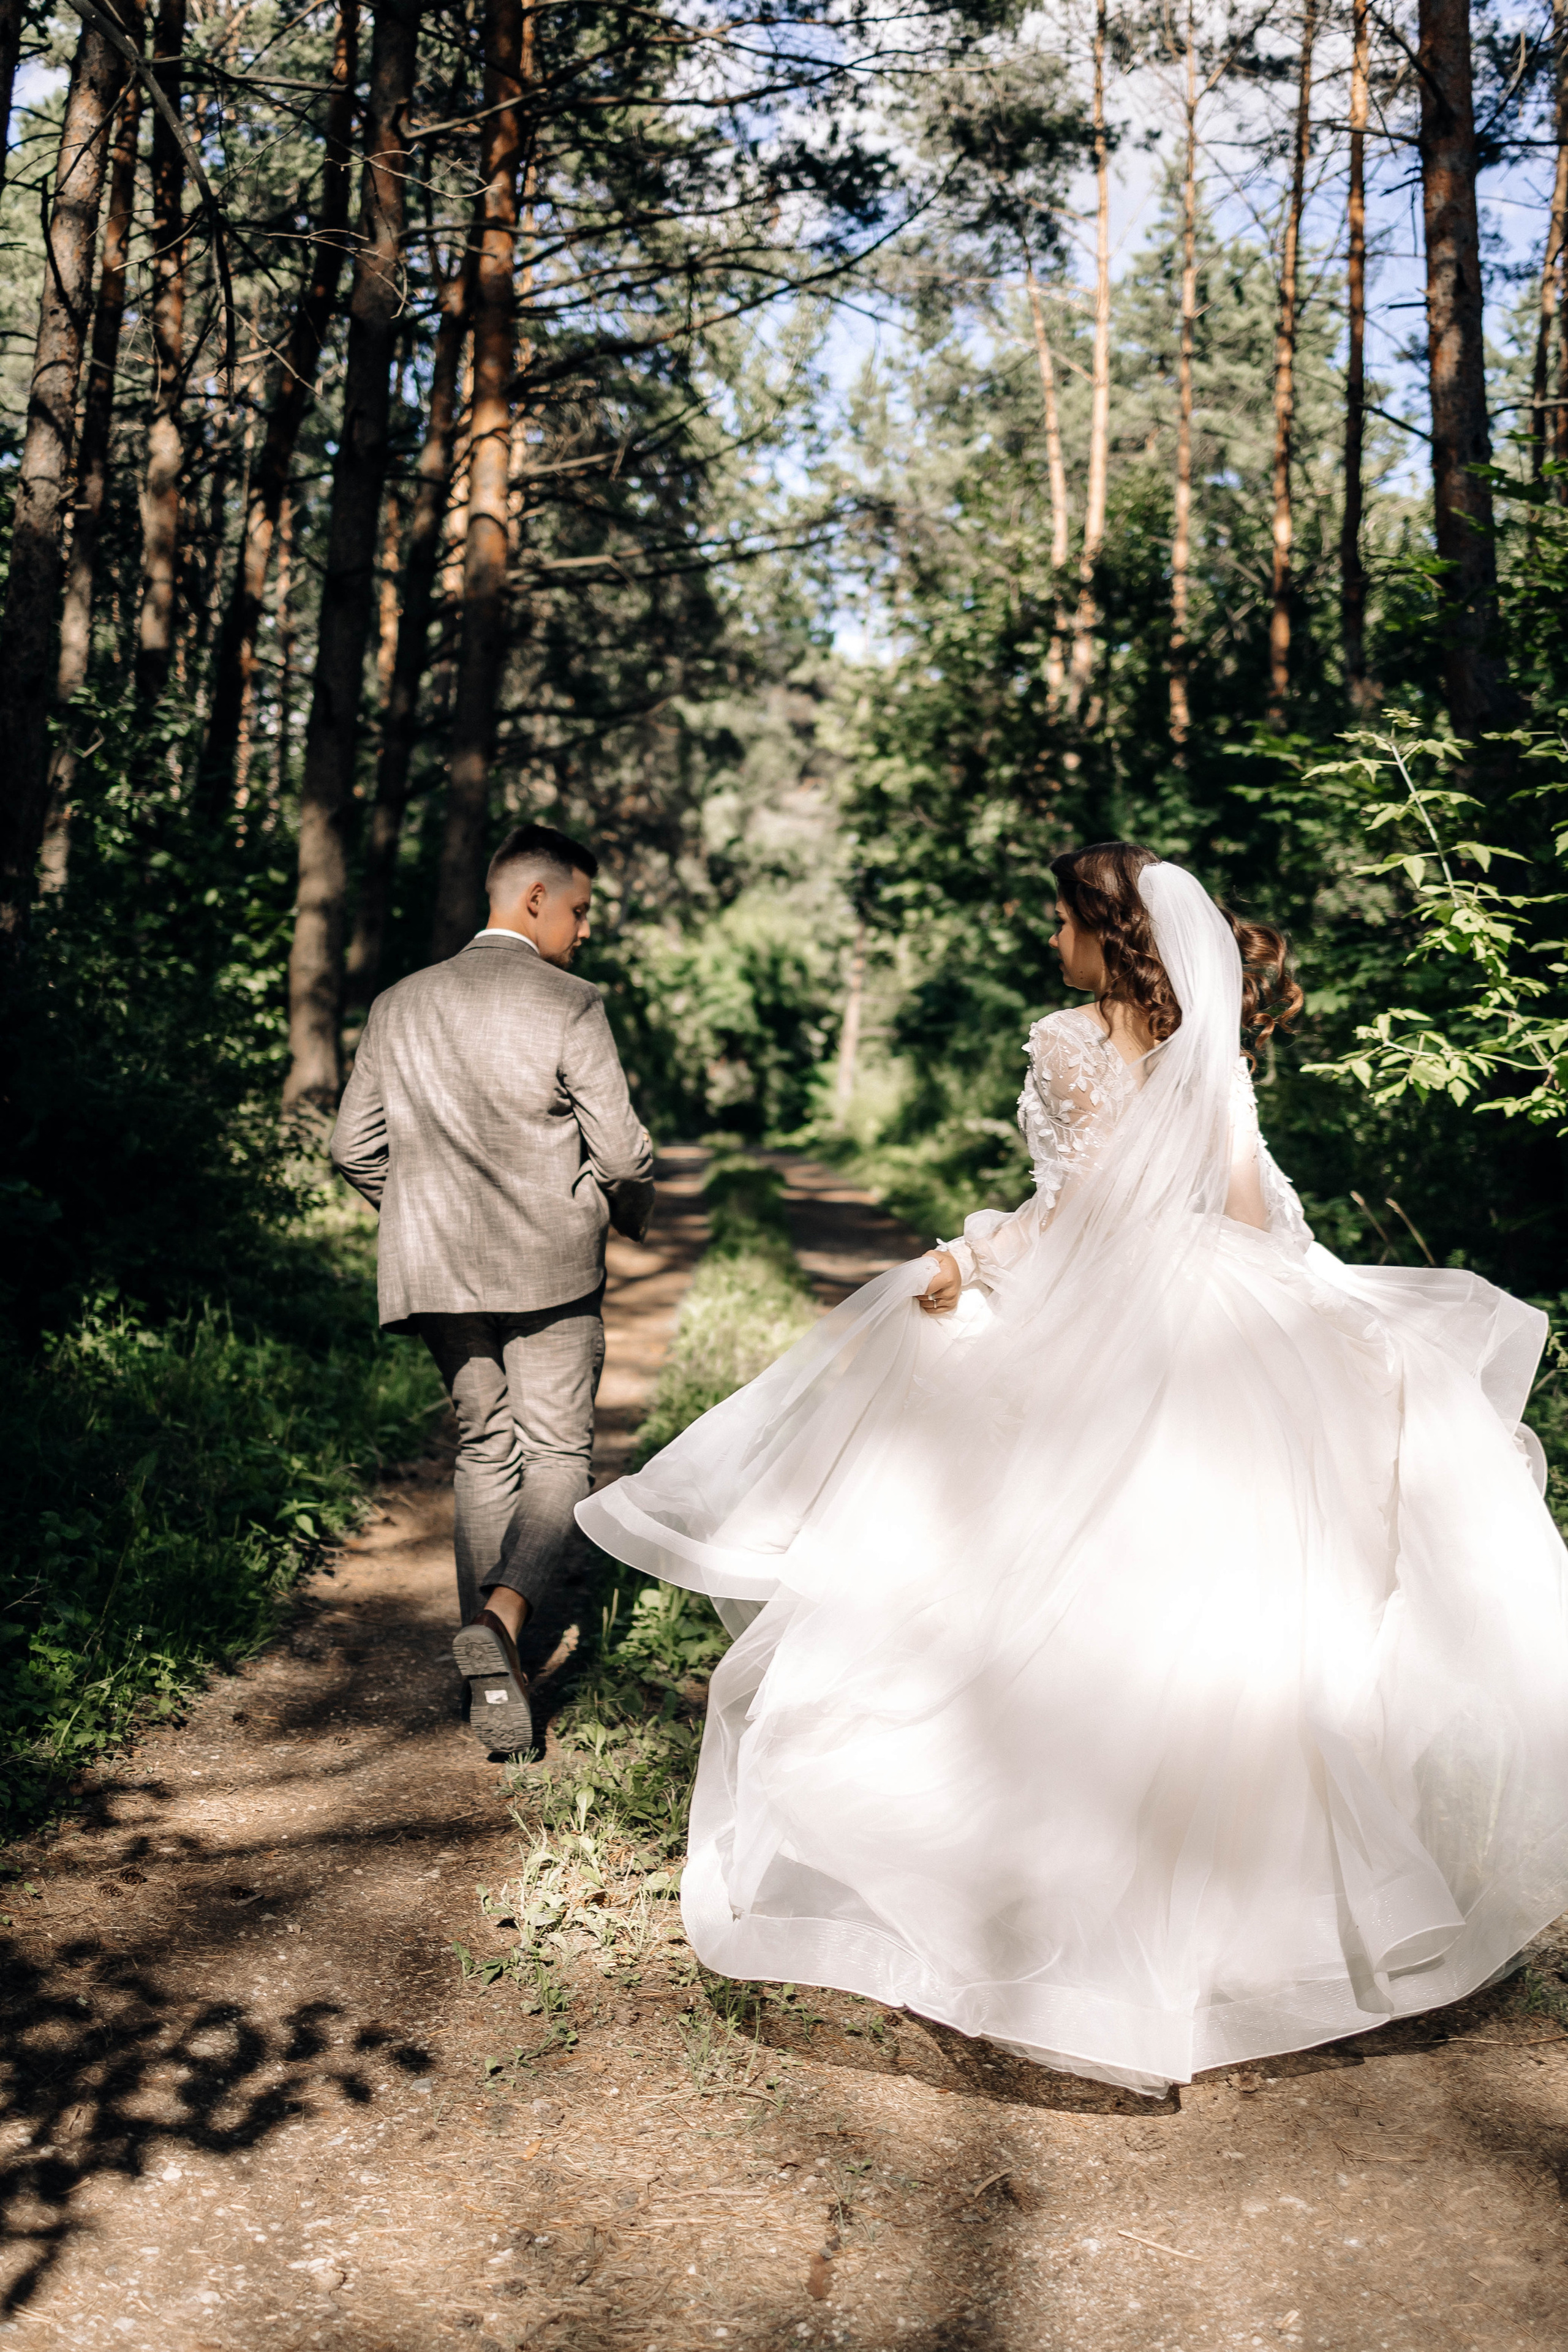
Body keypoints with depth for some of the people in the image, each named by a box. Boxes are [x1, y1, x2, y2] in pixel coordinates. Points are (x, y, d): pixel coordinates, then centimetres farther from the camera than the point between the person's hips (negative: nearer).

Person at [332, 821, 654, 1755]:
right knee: (560, 1457, 5)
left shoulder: (398, 1006, 6)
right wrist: (634, 1210, 11)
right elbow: (622, 1151, -11)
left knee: (486, 1452, 16)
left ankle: (494, 1674, 15)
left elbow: (355, 1148, 9)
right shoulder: (571, 1007, -10)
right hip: (550, 1270, -5)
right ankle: (504, 1611, -21)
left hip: (438, 1270, 5)